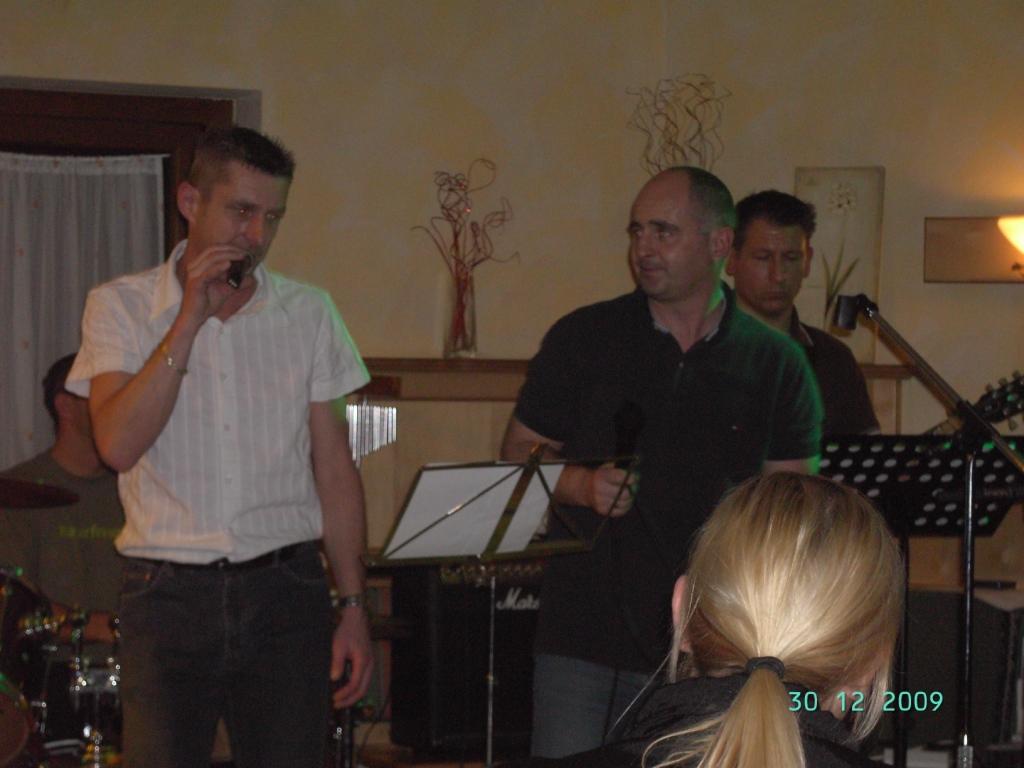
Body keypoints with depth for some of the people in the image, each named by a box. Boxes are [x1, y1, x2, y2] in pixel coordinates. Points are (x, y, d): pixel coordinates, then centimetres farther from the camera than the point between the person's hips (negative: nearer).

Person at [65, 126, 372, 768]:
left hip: (285, 593, 2)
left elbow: (334, 471, 9)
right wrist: (191, 319, -14)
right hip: (168, 595, -2)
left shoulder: (308, 315, 8)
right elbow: (118, 444, -13)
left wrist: (353, 607, 4)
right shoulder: (121, 307, 2)